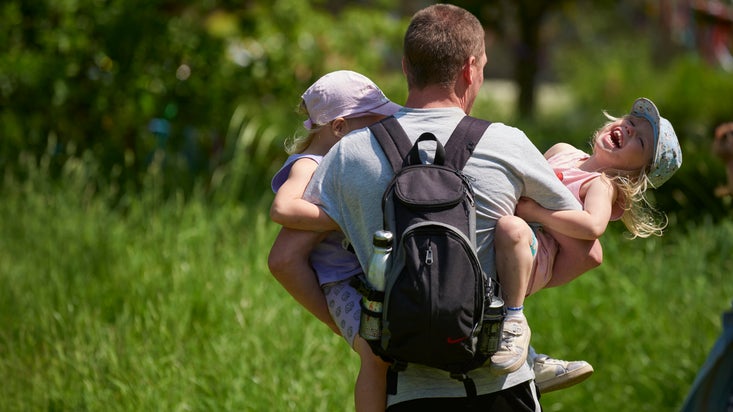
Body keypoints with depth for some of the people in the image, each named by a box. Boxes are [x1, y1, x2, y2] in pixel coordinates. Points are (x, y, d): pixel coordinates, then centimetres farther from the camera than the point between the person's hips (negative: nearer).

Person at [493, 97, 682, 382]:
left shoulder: (602, 185, -2)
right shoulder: (563, 152, 22)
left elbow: (593, 226, -25)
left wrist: (534, 211, -21)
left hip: (536, 259, -9)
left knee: (511, 227, -40)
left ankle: (515, 322, -27)